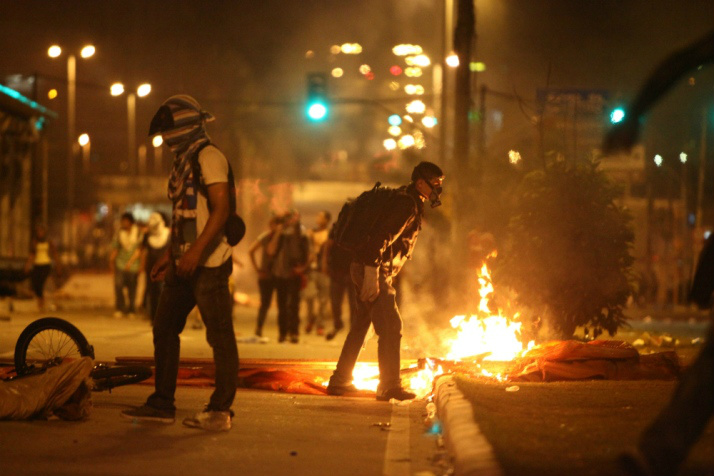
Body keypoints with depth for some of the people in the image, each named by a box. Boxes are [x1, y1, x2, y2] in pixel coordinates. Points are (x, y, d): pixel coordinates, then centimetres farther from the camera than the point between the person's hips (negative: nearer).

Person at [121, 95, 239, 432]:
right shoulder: (183, 162, 19)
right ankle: (162, 405, 18)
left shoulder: (208, 157, -11)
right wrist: (169, 255, 21)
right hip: (184, 263, 10)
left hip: (208, 262, -10)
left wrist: (196, 252, -26)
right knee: (164, 330, 11)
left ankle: (220, 411, -2)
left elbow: (221, 208, -20)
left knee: (220, 335, -5)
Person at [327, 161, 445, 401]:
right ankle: (389, 386, -9)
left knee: (361, 325, 17)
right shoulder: (407, 205, -15)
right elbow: (381, 237, -25)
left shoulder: (404, 200, 18)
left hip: (366, 269, 11)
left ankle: (339, 381, 24)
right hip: (371, 269, -11)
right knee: (390, 326, -10)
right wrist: (372, 274, -30)